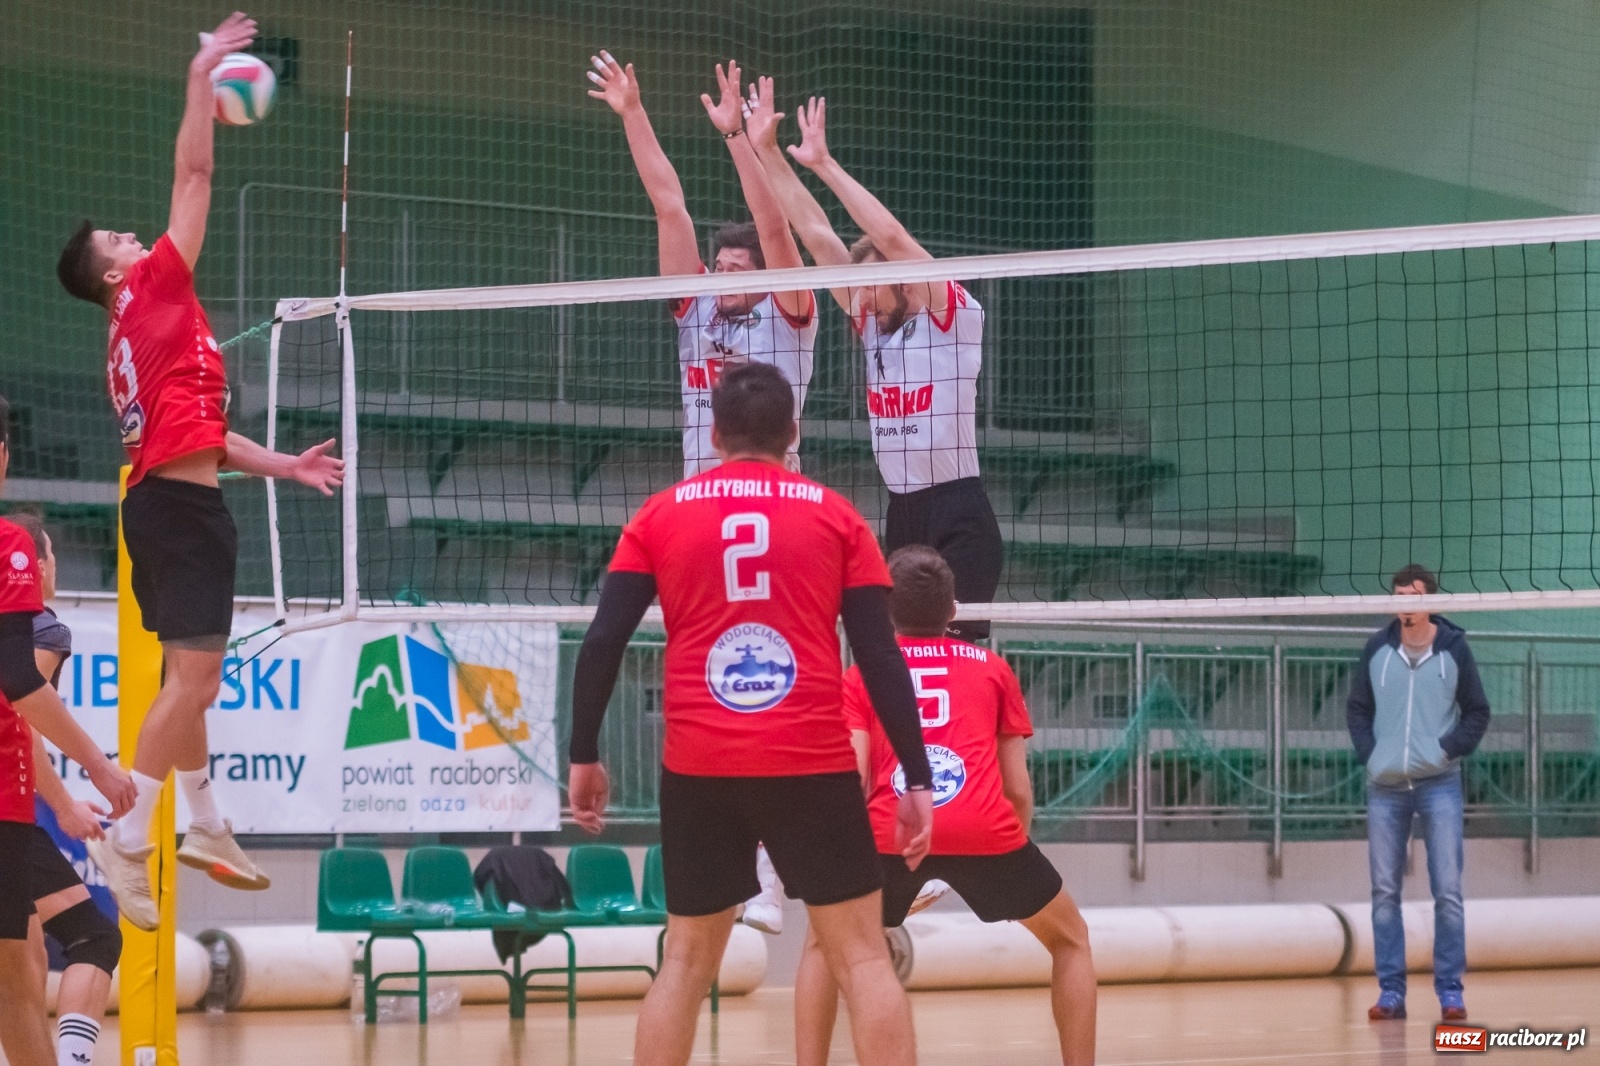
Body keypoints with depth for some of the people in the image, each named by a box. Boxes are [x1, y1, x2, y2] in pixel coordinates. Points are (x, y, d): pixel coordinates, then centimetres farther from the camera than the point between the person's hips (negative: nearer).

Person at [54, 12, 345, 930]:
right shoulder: (156, 291, -3)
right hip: (181, 507, -10)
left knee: (192, 676, 18)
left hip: (161, 502, 10)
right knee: (192, 676, -14)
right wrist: (201, 81, 2)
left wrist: (286, 466, 25)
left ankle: (208, 826, 27)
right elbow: (195, 175, -4)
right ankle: (129, 842, -16)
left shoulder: (132, 346, 20)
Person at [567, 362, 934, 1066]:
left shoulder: (660, 516, 9)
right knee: (863, 955, 3)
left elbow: (603, 643, 2)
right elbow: (880, 657, 2)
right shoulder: (835, 516, 7)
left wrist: (584, 757, 9)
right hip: (812, 765, -1)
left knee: (687, 960, 12)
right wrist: (917, 778, 3)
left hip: (698, 769, 1)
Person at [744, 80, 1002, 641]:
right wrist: (767, 152, 6)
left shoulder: (953, 316, -5)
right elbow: (817, 235, 9)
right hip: (902, 518, 7)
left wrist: (824, 163, -16)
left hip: (958, 517, -7)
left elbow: (891, 237, -17)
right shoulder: (872, 323, 12)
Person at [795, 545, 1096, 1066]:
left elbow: (853, 781, 9)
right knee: (1071, 940, 24)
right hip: (985, 831, 0)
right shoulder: (993, 669, 25)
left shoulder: (862, 674, 22)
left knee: (825, 944, 26)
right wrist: (1010, 857, 35)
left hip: (892, 832, 0)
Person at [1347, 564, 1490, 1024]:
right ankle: (1391, 992, 8)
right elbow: (1357, 707, 12)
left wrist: (1450, 748, -9)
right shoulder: (1378, 648, 4)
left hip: (1438, 784, -2)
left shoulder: (1454, 649, -1)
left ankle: (1450, 991, -1)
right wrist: (1368, 753, -1)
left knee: (1447, 891, -6)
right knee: (1384, 892, 3)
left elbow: (1477, 711, 4)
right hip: (1385, 787, 2)